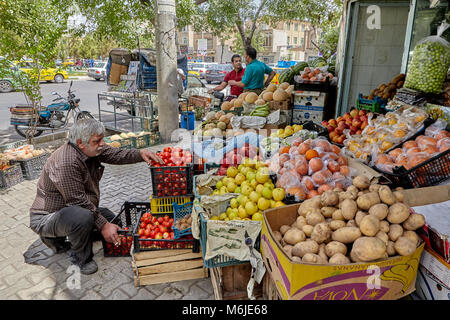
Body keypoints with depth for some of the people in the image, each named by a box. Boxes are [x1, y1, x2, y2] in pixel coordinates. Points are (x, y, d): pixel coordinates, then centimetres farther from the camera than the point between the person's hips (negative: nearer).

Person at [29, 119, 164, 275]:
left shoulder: (91, 149, -5)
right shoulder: (66, 163, -32)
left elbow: (116, 154, -3)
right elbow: (79, 201, -30)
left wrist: (140, 154, -23)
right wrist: (103, 225, -25)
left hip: (73, 208, 10)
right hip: (46, 217, -9)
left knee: (111, 219, 10)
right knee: (83, 217, -38)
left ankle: (57, 239, 18)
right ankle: (81, 258, -7)